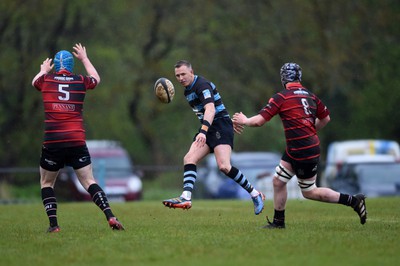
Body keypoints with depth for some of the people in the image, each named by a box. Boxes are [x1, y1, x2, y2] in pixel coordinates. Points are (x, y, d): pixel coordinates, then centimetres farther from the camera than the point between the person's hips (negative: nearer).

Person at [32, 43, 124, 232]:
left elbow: (35, 82, 29)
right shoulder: (81, 81, 5)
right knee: (89, 182, 3)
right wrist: (85, 59, 44)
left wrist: (43, 70, 49)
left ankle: (53, 224, 3)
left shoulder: (46, 80, 3)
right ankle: (111, 218, -12)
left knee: (46, 183, 14)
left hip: (52, 141, -1)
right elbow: (96, 79, 30)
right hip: (77, 141, 1)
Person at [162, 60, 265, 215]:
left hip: (220, 125, -9)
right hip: (207, 129, 9)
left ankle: (255, 194, -9)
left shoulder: (202, 85, -15)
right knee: (189, 158, -10)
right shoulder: (188, 90, 16)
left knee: (224, 166, -22)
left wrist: (203, 131, -43)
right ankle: (186, 198, -23)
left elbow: (210, 109, -31)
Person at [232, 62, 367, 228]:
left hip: (304, 152, -8)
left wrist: (244, 121, 9)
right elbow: (325, 118, 18)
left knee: (309, 192, 3)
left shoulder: (281, 97, -12)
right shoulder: (311, 96, 8)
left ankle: (353, 201, 5)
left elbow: (259, 121, -11)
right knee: (278, 181, 14)